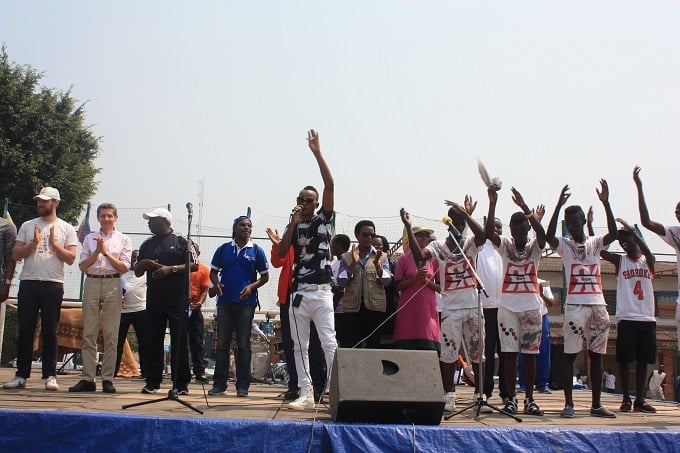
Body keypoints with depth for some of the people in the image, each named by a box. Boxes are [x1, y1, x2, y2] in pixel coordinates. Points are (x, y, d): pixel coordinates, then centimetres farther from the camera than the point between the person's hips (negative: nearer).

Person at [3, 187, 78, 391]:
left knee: (50, 331, 0)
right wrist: (33, 243, -8)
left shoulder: (66, 229, 7)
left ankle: (50, 375, 4)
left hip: (53, 284, -2)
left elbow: (70, 259, -1)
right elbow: (15, 255, 6)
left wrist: (53, 243, -10)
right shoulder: (28, 226, 13)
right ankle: (21, 375, 8)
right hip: (28, 282, 2)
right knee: (25, 330, 3)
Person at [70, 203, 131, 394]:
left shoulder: (123, 240, 10)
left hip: (112, 283, -2)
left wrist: (106, 252, -7)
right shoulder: (90, 238, 14)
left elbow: (124, 267, 0)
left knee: (111, 334, -3)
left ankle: (108, 378, 0)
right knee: (89, 333, -1)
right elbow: (83, 266, 7)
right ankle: (87, 378, 0)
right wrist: (97, 251, -6)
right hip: (92, 283, 2)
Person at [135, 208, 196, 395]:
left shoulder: (180, 242, 3)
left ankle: (181, 383, -1)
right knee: (153, 340, 4)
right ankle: (153, 382, 10)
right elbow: (137, 272, 22)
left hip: (177, 297, -5)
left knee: (179, 340, -4)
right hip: (154, 298, 5)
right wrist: (143, 264, -1)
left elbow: (193, 266, -3)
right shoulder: (147, 244, 18)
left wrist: (171, 269, -14)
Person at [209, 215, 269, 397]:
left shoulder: (256, 250, 4)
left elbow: (265, 276, 7)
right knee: (222, 343, 3)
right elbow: (213, 271, 13)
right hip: (225, 301, 2)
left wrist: (252, 287, -11)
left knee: (244, 345, 0)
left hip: (246, 302, -2)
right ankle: (219, 383, 9)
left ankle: (243, 385, 5)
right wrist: (216, 283, -8)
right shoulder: (223, 249, 9)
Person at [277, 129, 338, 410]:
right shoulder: (293, 226, 13)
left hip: (321, 292, -4)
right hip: (298, 292, 4)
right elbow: (280, 254, -1)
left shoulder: (324, 219, 6)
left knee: (329, 342, -9)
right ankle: (306, 394, 12)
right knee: (300, 346, 6)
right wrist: (293, 224, -7)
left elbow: (330, 184, -5)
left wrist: (317, 152, -9)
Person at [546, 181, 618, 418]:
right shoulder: (564, 245, 4)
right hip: (575, 305, -3)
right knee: (570, 354, -3)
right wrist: (558, 205, -25)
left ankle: (596, 404, 12)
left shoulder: (595, 243, 12)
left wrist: (605, 203, -17)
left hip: (598, 304, 4)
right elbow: (549, 236, -18)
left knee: (596, 354, 6)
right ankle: (568, 403, 1)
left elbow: (613, 234, -7)